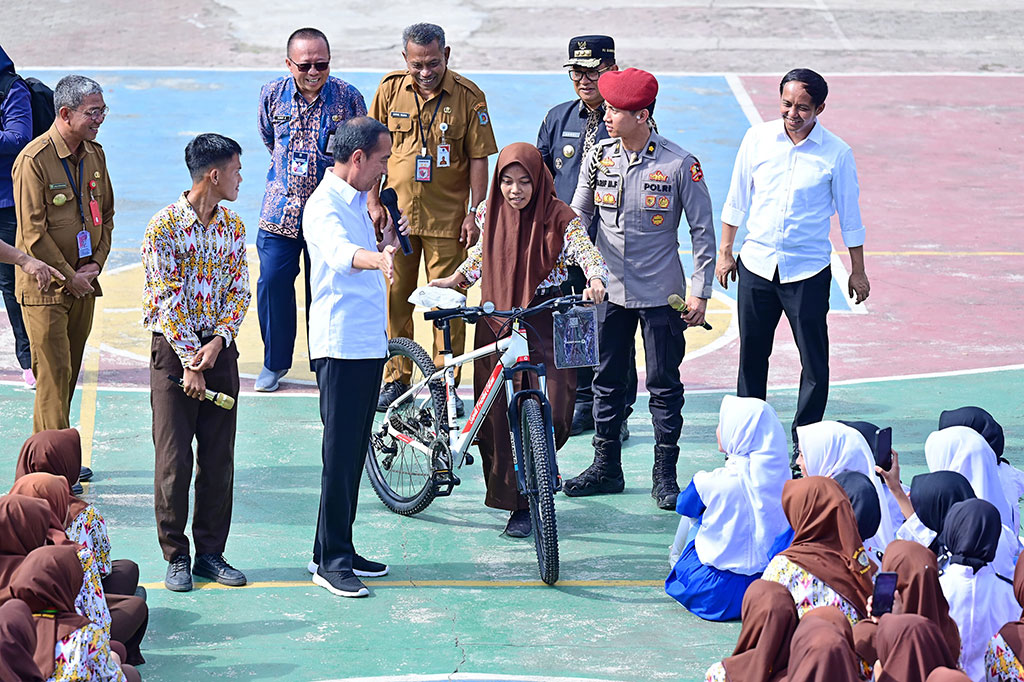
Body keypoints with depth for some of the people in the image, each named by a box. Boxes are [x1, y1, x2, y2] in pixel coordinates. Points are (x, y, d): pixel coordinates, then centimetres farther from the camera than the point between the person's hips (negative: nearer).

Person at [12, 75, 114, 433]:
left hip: (83, 281, 7)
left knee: (70, 372, 9)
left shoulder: (94, 154, 8)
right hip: (45, 286, -7)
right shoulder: (34, 160, -15)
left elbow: (106, 214, 17)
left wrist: (96, 263, 3)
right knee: (54, 373, -8)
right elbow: (33, 232, -16)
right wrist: (69, 277, -13)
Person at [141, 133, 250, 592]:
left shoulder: (233, 226, 7)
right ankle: (175, 557, 8)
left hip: (219, 348, 5)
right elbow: (168, 299, -12)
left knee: (219, 457, 5)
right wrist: (190, 362, -15)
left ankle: (211, 552, 15)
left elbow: (239, 291, 6)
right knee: (174, 458, -2)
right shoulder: (164, 226, -10)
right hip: (173, 348, -5)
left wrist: (219, 340, -11)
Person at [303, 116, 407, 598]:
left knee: (355, 451, 13)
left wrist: (386, 242, 8)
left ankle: (340, 550, 20)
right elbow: (340, 253, -37)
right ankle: (330, 560, -1)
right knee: (340, 454, -6)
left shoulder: (358, 201, 15)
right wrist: (377, 258, -56)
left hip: (369, 342, 9)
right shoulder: (324, 205, -15)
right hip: (339, 345, -9)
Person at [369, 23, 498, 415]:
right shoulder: (391, 89, 0)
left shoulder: (468, 96, -6)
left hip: (447, 218, -2)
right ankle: (395, 379, 19)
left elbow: (478, 158, -2)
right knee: (396, 297, 7)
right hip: (396, 213, 2)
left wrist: (474, 213, -6)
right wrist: (373, 202, 4)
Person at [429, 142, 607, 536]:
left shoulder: (559, 218, -9)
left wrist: (595, 283, -40)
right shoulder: (490, 213, 4)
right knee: (499, 414, 2)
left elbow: (588, 254, -21)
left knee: (551, 412, -11)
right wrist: (456, 280, 15)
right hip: (497, 323, 4)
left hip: (545, 325, -4)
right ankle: (513, 502, 17)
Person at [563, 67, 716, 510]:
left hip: (660, 293, -3)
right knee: (608, 381, 11)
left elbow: (702, 231, -4)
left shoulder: (680, 165, -10)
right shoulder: (598, 157, 0)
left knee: (664, 385, 3)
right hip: (609, 290, 3)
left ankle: (664, 475, 13)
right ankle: (606, 467, 22)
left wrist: (700, 293, -7)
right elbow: (578, 219, 11)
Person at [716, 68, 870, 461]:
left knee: (814, 363, -1)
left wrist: (858, 271, 6)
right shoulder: (758, 138, 0)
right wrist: (725, 251, 9)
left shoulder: (836, 153, -6)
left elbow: (849, 215, 2)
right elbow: (737, 199, 9)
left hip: (808, 271, -2)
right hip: (756, 264, 2)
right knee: (751, 356, 12)